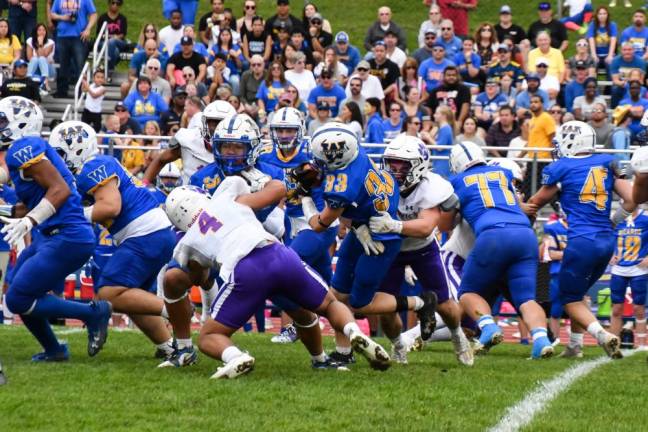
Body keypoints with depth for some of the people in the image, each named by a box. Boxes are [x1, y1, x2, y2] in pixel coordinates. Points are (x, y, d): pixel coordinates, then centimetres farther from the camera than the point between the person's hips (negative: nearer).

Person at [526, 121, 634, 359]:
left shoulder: (561, 168, -3)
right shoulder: (608, 163, 9)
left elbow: (536, 202, 11)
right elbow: (631, 200, 6)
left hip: (581, 241, -6)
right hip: (607, 241, 6)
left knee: (570, 298, 6)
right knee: (577, 292, 24)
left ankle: (603, 335, -17)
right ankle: (574, 345, 24)